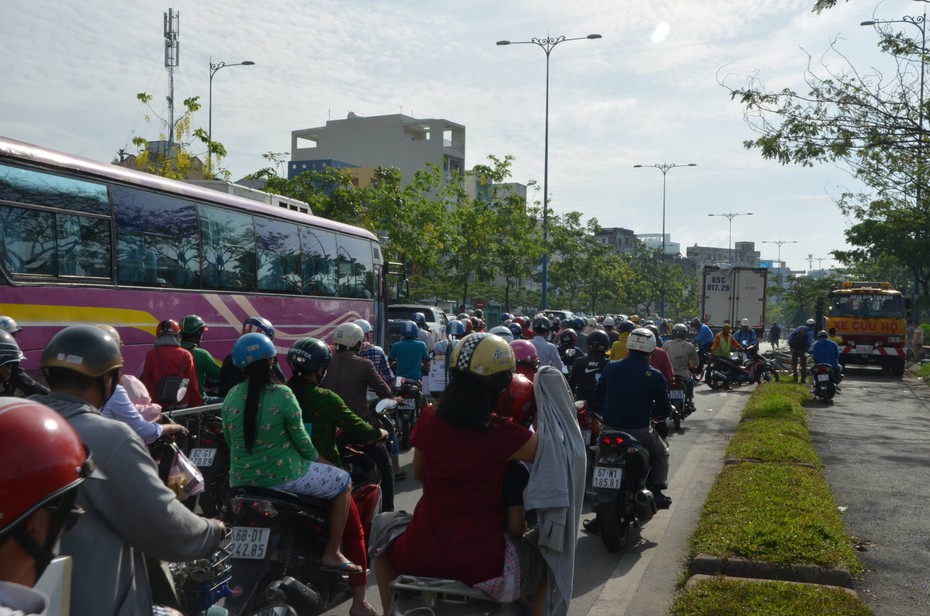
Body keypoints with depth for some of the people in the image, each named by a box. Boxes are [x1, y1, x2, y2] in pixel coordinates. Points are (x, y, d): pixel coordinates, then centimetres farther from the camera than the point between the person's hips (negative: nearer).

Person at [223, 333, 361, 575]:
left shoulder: (231, 396, -2)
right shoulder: (282, 394, -17)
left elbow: (230, 439, 8)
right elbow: (300, 439, -11)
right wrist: (318, 459, 8)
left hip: (240, 480, 6)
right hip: (282, 476, -6)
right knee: (343, 482, 14)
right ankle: (331, 554, 11)